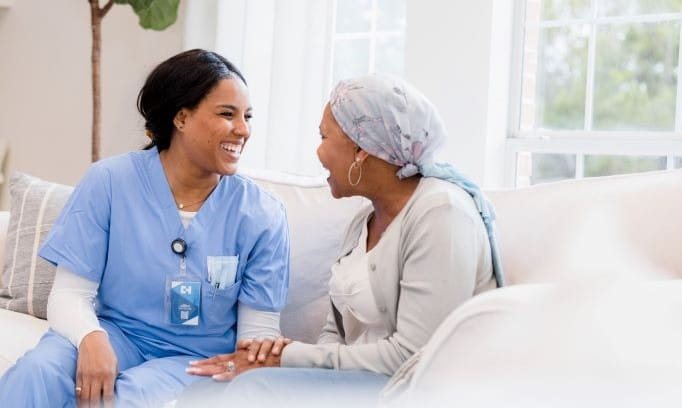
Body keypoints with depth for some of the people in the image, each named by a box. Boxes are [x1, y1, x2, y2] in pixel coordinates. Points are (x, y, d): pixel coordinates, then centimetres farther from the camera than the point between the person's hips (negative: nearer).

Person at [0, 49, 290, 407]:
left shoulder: (262, 215, -7)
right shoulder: (109, 182, -7)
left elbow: (259, 329, -4)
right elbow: (70, 294, -7)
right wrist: (91, 337, -30)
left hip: (195, 359, 0)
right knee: (37, 372, -31)